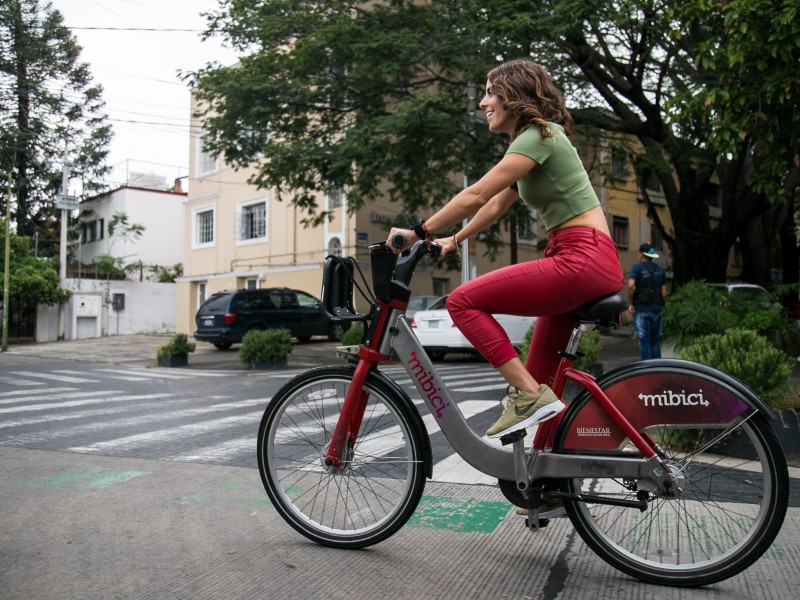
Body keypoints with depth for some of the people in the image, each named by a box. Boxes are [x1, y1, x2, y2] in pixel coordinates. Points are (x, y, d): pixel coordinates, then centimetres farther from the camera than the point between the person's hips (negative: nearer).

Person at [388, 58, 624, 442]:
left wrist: (419, 232, -13)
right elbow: (496, 205, 29)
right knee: (539, 379, 15)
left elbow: (477, 195, -17)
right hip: (578, 261, 10)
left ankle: (529, 395, -14)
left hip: (585, 259, -10)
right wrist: (454, 240, 28)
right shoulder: (531, 141, 22)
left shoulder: (540, 135, -8)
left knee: (463, 301, -14)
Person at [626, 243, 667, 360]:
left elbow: (630, 286, -19)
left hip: (641, 308, -5)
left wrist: (630, 304, -10)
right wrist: (658, 304, 17)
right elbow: (664, 292, 9)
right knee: (655, 340, 12)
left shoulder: (637, 267, -3)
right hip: (656, 308, 5)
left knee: (644, 341, -2)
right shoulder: (659, 270, 14)